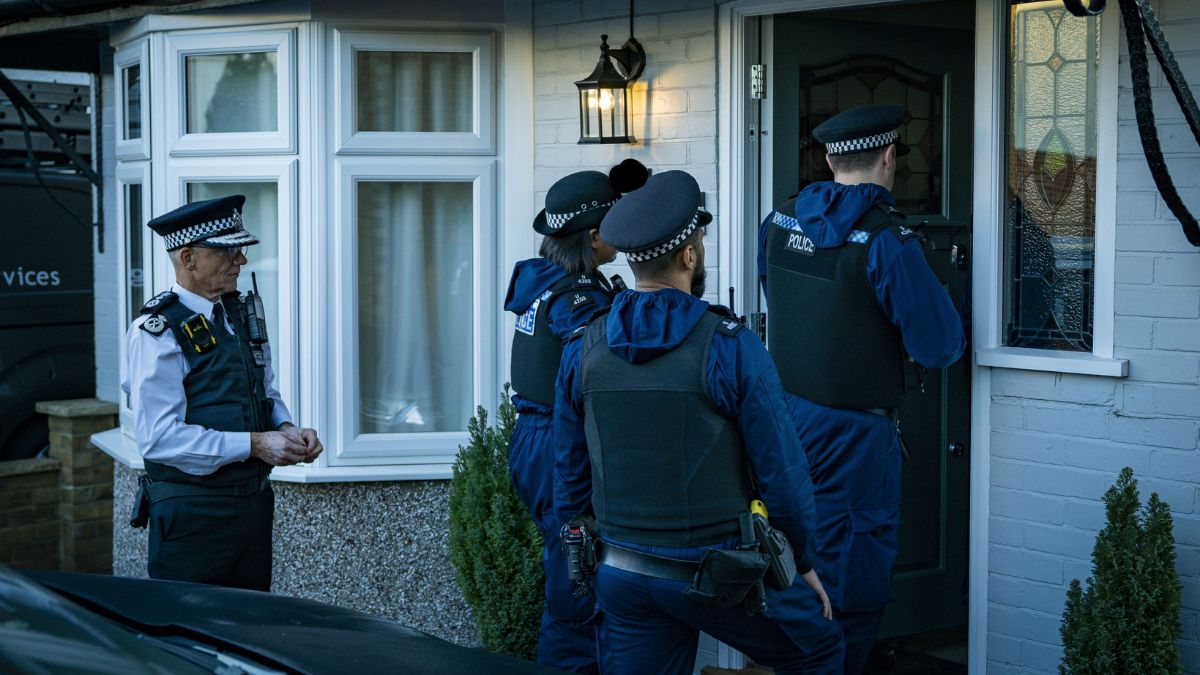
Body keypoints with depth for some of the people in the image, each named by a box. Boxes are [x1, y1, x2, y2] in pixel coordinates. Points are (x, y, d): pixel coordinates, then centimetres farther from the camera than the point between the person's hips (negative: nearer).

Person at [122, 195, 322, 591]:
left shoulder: (244, 314, 11)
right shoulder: (156, 332, -13)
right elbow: (160, 437, -21)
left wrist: (287, 431, 0)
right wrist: (254, 445, -22)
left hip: (255, 501, 7)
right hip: (192, 512, -7)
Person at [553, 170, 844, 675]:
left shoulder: (582, 349, -1)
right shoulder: (730, 347, -15)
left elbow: (569, 473, 6)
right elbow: (782, 472, -11)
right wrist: (804, 564, 4)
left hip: (622, 575, 4)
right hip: (719, 576, -4)